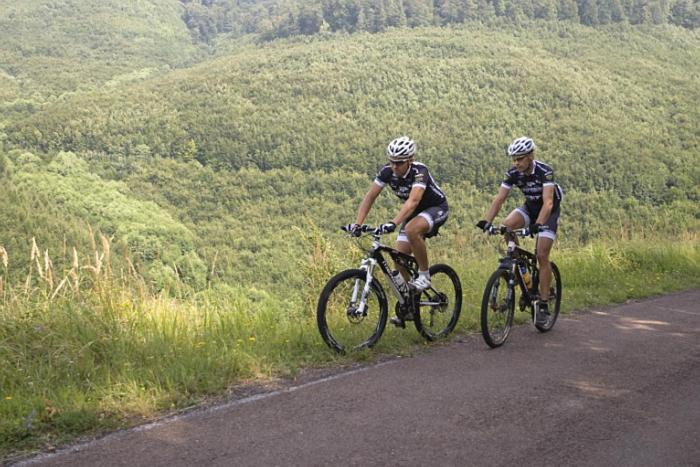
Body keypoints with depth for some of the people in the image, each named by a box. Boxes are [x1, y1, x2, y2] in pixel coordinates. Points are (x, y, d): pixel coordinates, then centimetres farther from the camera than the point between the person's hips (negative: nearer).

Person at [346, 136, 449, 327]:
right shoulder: (387, 172, -16)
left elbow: (412, 201, -46)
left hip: (436, 208, -6)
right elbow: (370, 197, -15)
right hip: (413, 212, 6)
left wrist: (393, 223, -58)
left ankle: (424, 275, -17)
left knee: (412, 229, -38)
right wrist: (357, 224, -28)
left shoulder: (419, 171, -32)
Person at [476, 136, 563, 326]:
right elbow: (499, 199, -18)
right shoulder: (513, 173, -16)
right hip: (530, 207, 5)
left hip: (548, 211, -5)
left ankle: (543, 303, -4)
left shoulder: (544, 171, -29)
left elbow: (548, 202, -39)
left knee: (542, 255, -13)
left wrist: (538, 224, -55)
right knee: (507, 225, -27)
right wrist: (486, 221, -33)